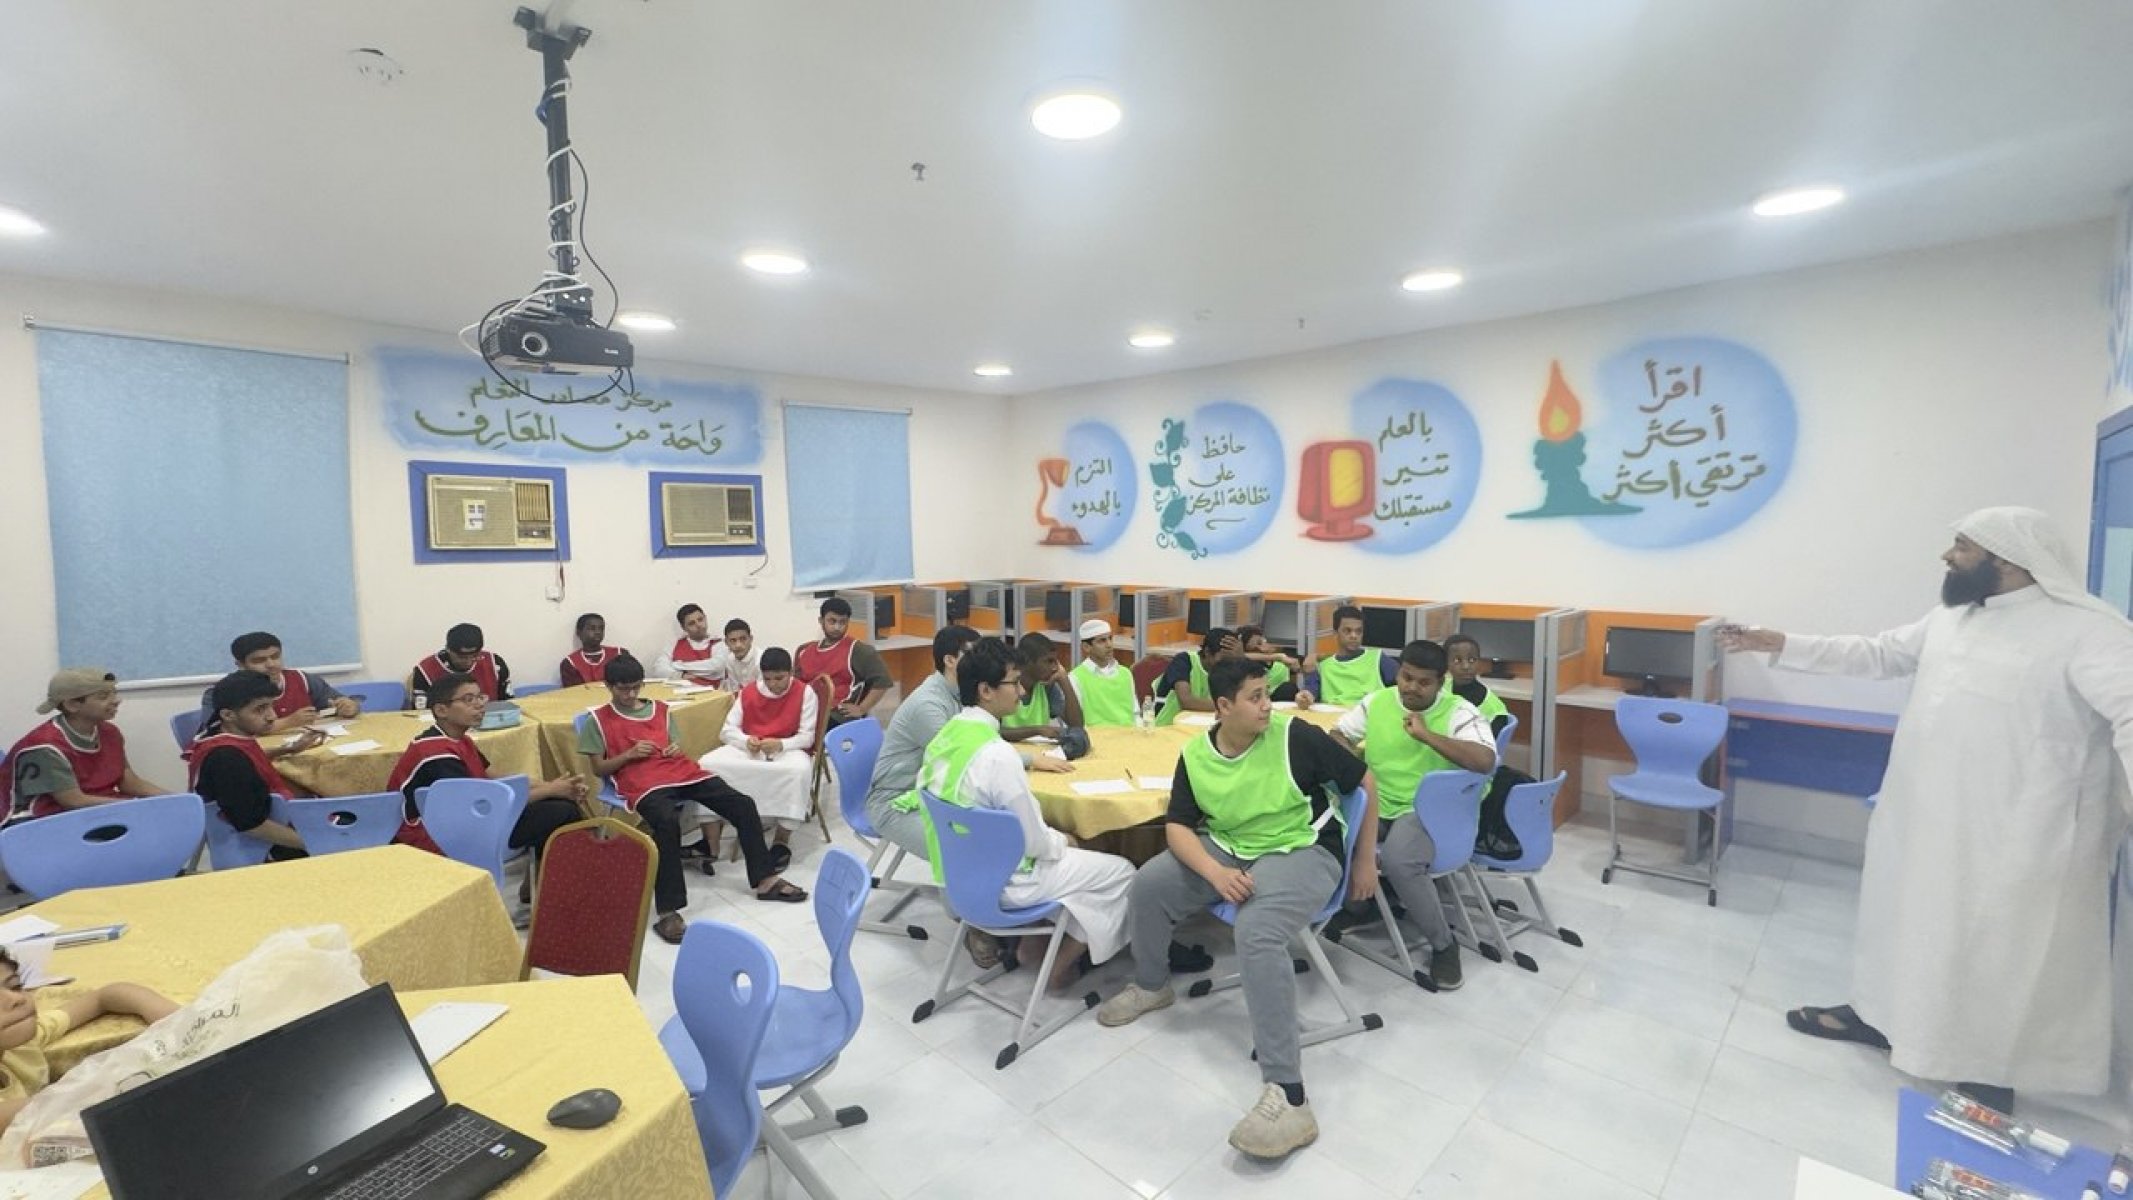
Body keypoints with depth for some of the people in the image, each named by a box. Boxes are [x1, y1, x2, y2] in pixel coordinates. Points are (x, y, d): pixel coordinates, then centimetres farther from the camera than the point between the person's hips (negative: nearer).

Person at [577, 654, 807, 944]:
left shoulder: (660, 709, 21)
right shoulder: (598, 720, 10)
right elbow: (598, 769, 7)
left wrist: (677, 750, 2)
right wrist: (629, 754, -8)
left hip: (680, 770, 5)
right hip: (642, 783, -5)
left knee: (743, 804, -11)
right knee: (667, 821, -39)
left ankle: (765, 879, 1)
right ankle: (668, 912, -34)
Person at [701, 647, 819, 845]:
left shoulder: (805, 693, -5)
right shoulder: (747, 692, 5)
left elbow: (807, 736, -8)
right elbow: (727, 730, 3)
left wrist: (780, 745, -28)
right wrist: (746, 741, -20)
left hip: (788, 749, -3)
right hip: (747, 749, 3)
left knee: (799, 769, -39)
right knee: (707, 763, -24)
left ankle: (782, 840, -26)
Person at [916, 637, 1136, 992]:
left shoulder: (945, 735, -3)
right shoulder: (997, 754, -29)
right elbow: (1033, 842, -22)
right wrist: (1062, 841, -1)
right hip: (1002, 882, -8)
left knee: (1066, 850, 28)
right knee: (1121, 872, 4)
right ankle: (1062, 964, 16)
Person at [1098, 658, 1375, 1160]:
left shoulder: (1296, 736, -17)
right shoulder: (1195, 754, -6)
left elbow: (1364, 781, -6)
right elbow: (1177, 826, -4)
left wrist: (1366, 861, 0)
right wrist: (1215, 873, -23)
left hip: (1301, 852, -5)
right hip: (1227, 849, 5)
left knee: (1256, 934, -32)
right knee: (1149, 883, -8)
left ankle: (1288, 1098, -26)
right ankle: (1151, 985, 22)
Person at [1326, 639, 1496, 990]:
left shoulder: (1460, 712, -8)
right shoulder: (1377, 701, 6)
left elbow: (1485, 761, -23)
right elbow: (1338, 735, 14)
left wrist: (1426, 735, -24)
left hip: (1430, 811, -5)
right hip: (1376, 804, 5)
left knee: (1397, 860, -34)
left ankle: (1444, 944, -5)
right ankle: (1363, 901, 12)